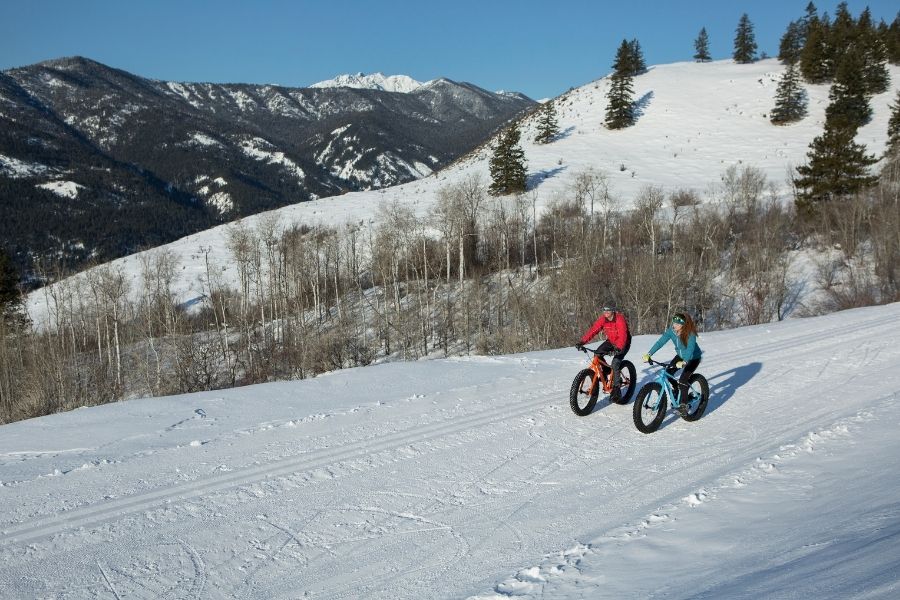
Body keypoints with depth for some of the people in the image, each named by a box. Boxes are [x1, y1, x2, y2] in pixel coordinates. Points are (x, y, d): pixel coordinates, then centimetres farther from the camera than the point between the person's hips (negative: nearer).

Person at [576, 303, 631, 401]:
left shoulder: (620, 319, -29)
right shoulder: (602, 319, -12)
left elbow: (622, 336, -39)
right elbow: (593, 330, -20)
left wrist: (618, 348, -55)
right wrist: (582, 342, -32)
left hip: (623, 343, -6)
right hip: (611, 341, 6)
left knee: (615, 364, -23)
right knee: (597, 353, -18)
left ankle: (616, 388, -12)